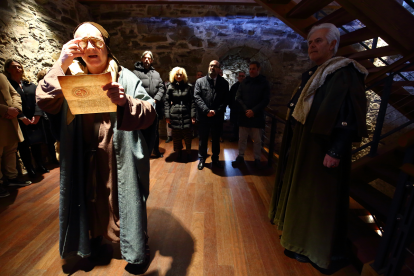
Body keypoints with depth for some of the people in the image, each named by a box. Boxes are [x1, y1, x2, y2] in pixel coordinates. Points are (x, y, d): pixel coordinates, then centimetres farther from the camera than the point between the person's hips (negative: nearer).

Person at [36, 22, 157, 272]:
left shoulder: (125, 78, -5)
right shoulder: (71, 77, 6)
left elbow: (150, 113, -16)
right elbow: (45, 102, -7)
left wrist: (125, 101, -35)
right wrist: (61, 66, -16)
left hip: (119, 158, -3)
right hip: (85, 158, 4)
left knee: (123, 202, 8)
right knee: (91, 200, 19)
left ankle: (137, 253, 31)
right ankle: (92, 242, 46)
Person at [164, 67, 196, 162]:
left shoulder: (189, 86, 5)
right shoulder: (170, 87, 6)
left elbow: (192, 102, 2)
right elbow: (166, 102, 5)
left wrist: (193, 115, -5)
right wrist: (167, 116, -2)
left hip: (186, 114, 0)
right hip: (174, 115, 1)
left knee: (188, 135, 2)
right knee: (176, 136, 7)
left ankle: (188, 152, 21)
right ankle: (178, 152, 25)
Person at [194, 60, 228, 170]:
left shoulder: (224, 83, 4)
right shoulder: (199, 81, 3)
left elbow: (225, 100, -2)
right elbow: (197, 97, -7)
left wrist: (216, 111, -15)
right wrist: (207, 110, -17)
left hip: (217, 117, 1)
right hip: (203, 117, -1)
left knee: (216, 139, 14)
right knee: (202, 139, 10)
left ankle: (215, 159, 30)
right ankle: (202, 159, 26)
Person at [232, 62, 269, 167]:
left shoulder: (264, 82, 4)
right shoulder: (244, 82, 8)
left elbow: (265, 100, -2)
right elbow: (238, 97, 3)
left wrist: (253, 111, -12)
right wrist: (246, 110, -10)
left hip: (257, 115, -1)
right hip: (243, 115, 2)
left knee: (257, 139, 4)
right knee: (242, 138, 6)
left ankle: (257, 158, 17)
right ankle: (240, 156, 19)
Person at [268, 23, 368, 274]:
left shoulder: (345, 72, -11)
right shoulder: (311, 75, 14)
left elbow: (350, 115, -18)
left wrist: (336, 151, -22)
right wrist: (293, 144, 15)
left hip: (323, 148, -8)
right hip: (303, 145, 9)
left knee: (319, 196, 4)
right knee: (301, 192, 18)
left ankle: (319, 251, 26)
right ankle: (301, 239, 38)